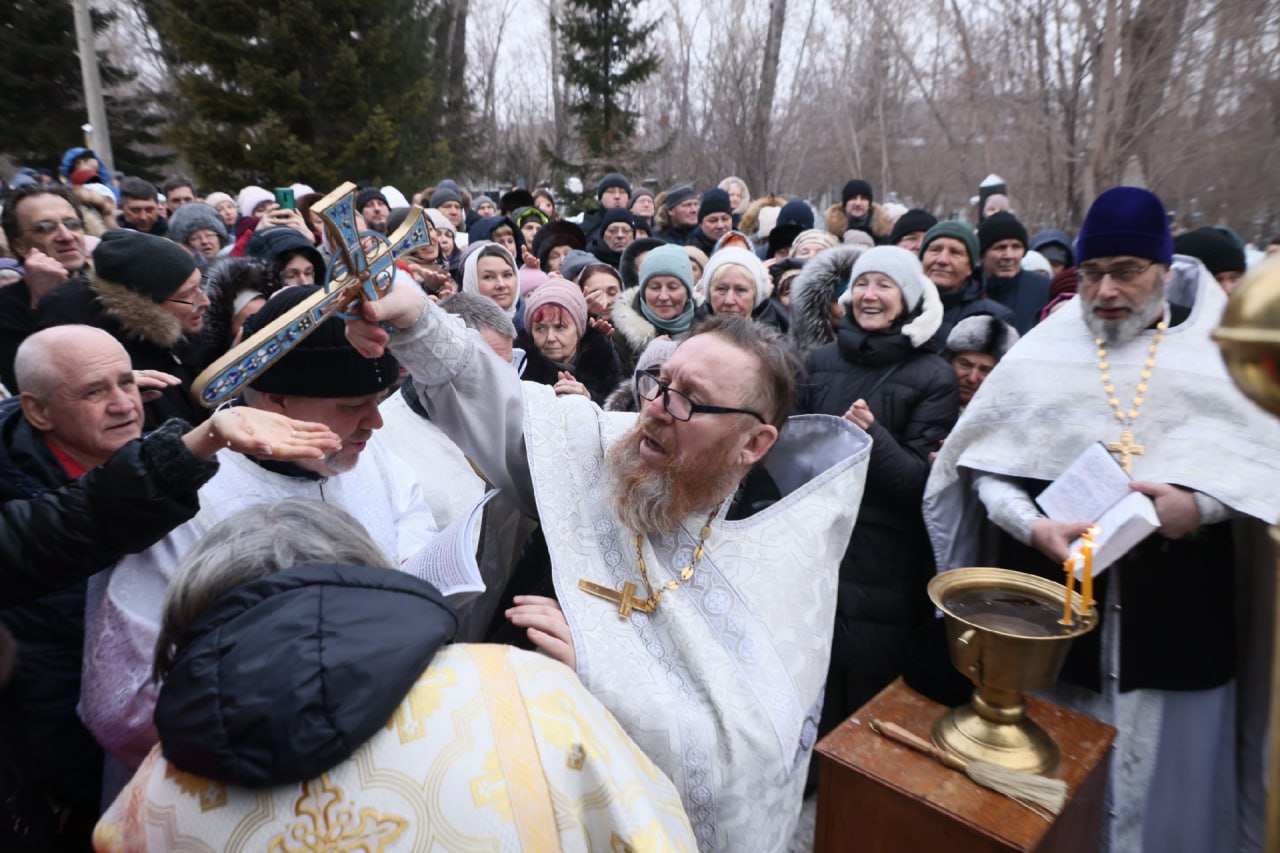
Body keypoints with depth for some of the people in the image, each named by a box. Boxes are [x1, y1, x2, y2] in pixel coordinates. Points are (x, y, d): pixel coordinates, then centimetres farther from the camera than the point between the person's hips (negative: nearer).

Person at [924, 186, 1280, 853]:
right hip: (1052, 599, 0)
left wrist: (1200, 502, -16)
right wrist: (1035, 527, -15)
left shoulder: (1221, 353, 3)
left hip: (1174, 607, 0)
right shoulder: (1041, 354, 3)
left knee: (1163, 770, 13)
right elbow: (989, 468, 1)